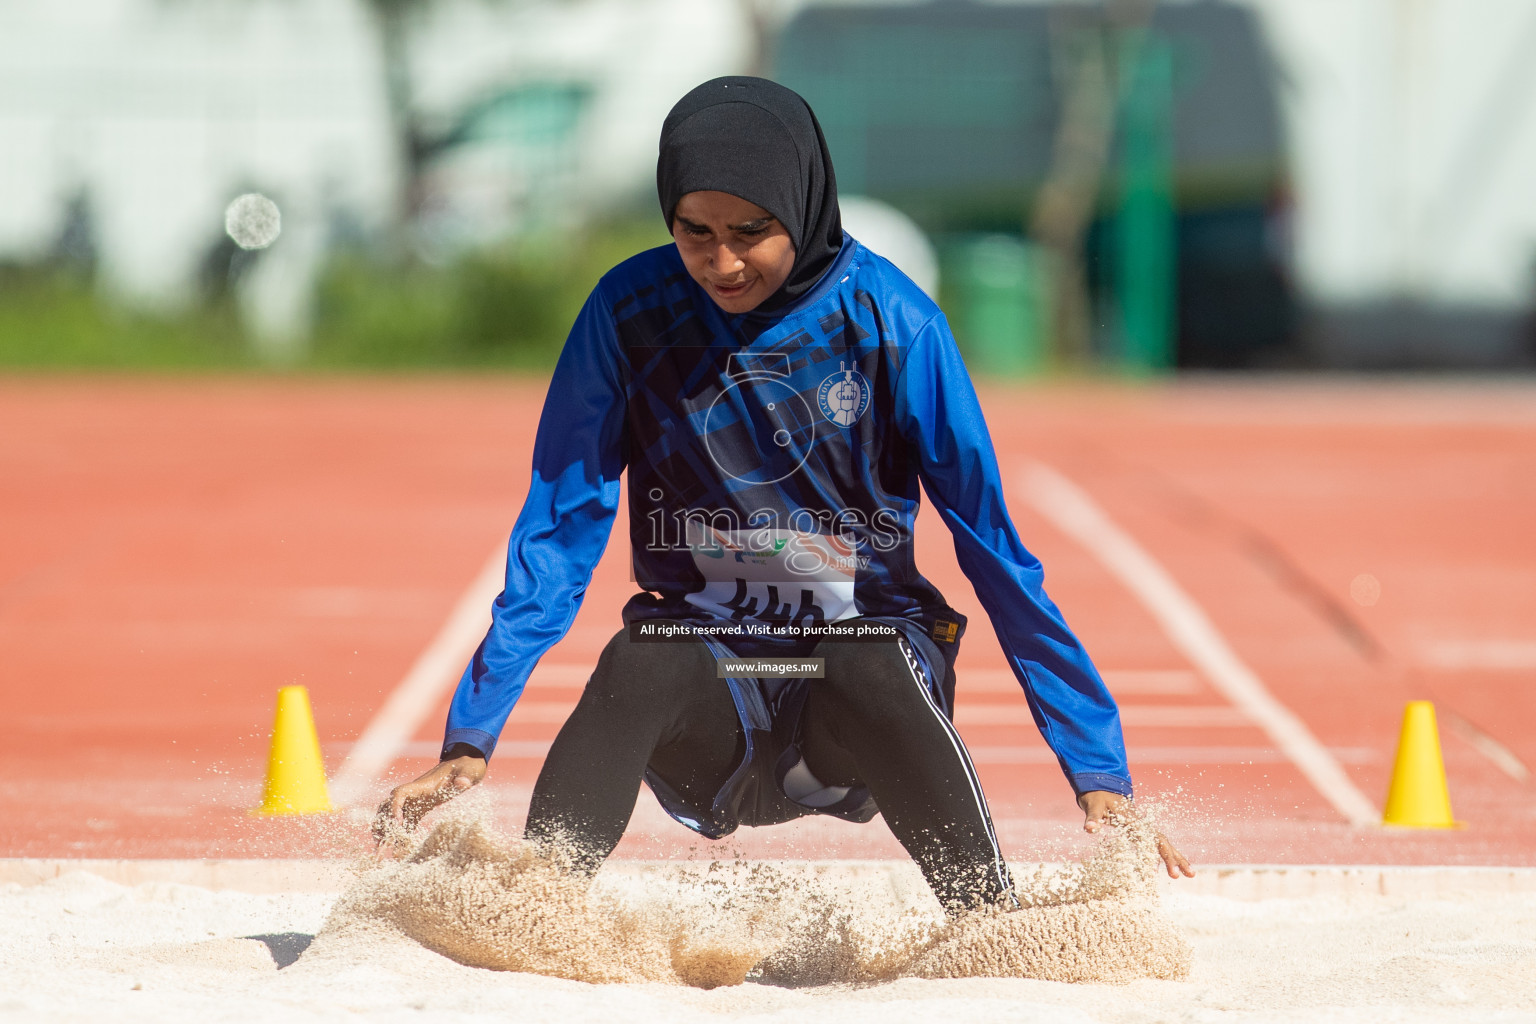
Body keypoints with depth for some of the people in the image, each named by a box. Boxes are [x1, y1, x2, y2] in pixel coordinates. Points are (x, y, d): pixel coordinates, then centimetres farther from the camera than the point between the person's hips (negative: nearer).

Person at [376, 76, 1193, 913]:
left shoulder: (890, 320, -9)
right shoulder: (630, 312, -5)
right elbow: (558, 530, -2)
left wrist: (1098, 770, -13)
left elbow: (992, 544, -8)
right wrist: (470, 740, -12)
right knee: (638, 665, -33)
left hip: (866, 648, -1)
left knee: (872, 675, -36)